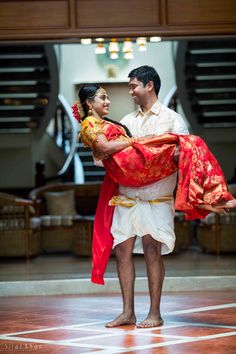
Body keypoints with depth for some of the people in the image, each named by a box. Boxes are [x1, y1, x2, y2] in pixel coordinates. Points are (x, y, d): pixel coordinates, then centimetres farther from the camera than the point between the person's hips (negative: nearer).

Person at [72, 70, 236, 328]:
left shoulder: (171, 118, 8)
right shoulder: (127, 121, 20)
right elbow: (106, 149, 11)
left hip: (156, 195, -5)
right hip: (126, 193, 5)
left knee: (152, 248, -10)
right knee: (121, 249, 0)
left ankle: (155, 314, -6)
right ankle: (128, 312, 6)